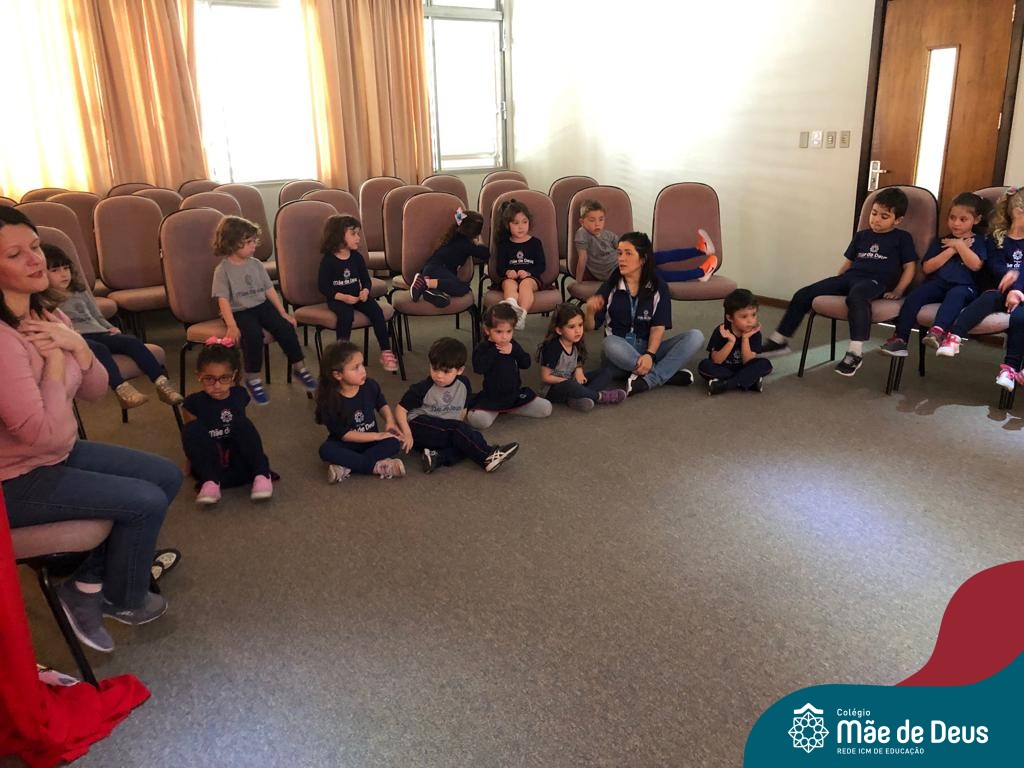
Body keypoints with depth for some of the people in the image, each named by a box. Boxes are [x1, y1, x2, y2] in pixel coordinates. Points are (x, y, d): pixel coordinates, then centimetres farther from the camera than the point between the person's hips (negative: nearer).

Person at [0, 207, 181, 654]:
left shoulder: (47, 316, 0)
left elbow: (95, 392, 4)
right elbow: (46, 433, -30)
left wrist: (77, 346, -15)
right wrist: (54, 360, -21)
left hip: (59, 453, 9)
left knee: (168, 476, 6)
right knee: (146, 501, -11)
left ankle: (88, 584, 13)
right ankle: (123, 600, 17)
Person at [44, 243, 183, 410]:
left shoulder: (80, 292, 28)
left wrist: (111, 328, 12)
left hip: (97, 332, 5)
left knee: (132, 341, -22)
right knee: (100, 349, -38)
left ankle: (162, 383, -32)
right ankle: (122, 389, -54)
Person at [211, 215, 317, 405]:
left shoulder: (256, 264, 8)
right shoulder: (223, 270, -7)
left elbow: (269, 290, 10)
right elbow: (223, 299, -13)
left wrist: (283, 313, 4)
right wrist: (232, 326, -24)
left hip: (262, 306, 5)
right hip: (240, 311, -5)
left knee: (285, 327, -18)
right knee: (254, 335, -32)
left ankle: (299, 367, -3)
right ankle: (252, 378, -16)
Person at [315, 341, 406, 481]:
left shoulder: (370, 386, -9)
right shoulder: (329, 401, -20)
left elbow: (382, 404, 12)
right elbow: (344, 435, -18)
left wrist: (390, 421, -9)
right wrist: (378, 435, -22)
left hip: (370, 442, 3)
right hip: (345, 446, -2)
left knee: (394, 442, -26)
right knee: (326, 450, -33)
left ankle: (346, 467, -29)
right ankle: (378, 466, -34)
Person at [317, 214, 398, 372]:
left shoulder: (357, 257, 6)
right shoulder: (328, 260, -8)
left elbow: (366, 279, 11)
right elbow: (323, 286, -10)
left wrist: (365, 291, -12)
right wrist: (343, 297, -21)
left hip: (357, 296, 4)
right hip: (337, 299, -4)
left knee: (376, 310, -21)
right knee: (346, 314, -35)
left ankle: (386, 351, -17)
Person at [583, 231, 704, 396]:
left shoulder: (659, 287, 3)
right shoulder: (610, 286, 2)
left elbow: (658, 327, -6)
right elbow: (590, 327, 2)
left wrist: (650, 354, -25)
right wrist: (589, 312, -22)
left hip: (648, 350, 2)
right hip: (620, 352, -1)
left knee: (696, 336, -18)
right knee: (610, 344, -37)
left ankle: (647, 381, -30)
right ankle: (668, 374, -25)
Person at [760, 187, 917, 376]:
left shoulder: (902, 238, 10)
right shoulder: (861, 235, 23)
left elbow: (909, 268, 6)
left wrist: (897, 291, -7)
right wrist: (835, 285, 14)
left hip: (875, 281, -6)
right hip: (849, 277, 6)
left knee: (856, 297, -44)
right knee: (803, 294, -8)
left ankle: (855, 352, -43)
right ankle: (779, 341, 1)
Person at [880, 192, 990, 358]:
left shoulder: (979, 241, 14)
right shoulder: (940, 241, 21)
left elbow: (976, 265, -5)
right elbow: (927, 268, 7)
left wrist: (959, 245, -1)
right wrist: (951, 250, 1)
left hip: (964, 286, -3)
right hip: (938, 283, 3)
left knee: (956, 294, -38)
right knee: (915, 294, -28)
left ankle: (938, 331, -61)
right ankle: (900, 337, -36)